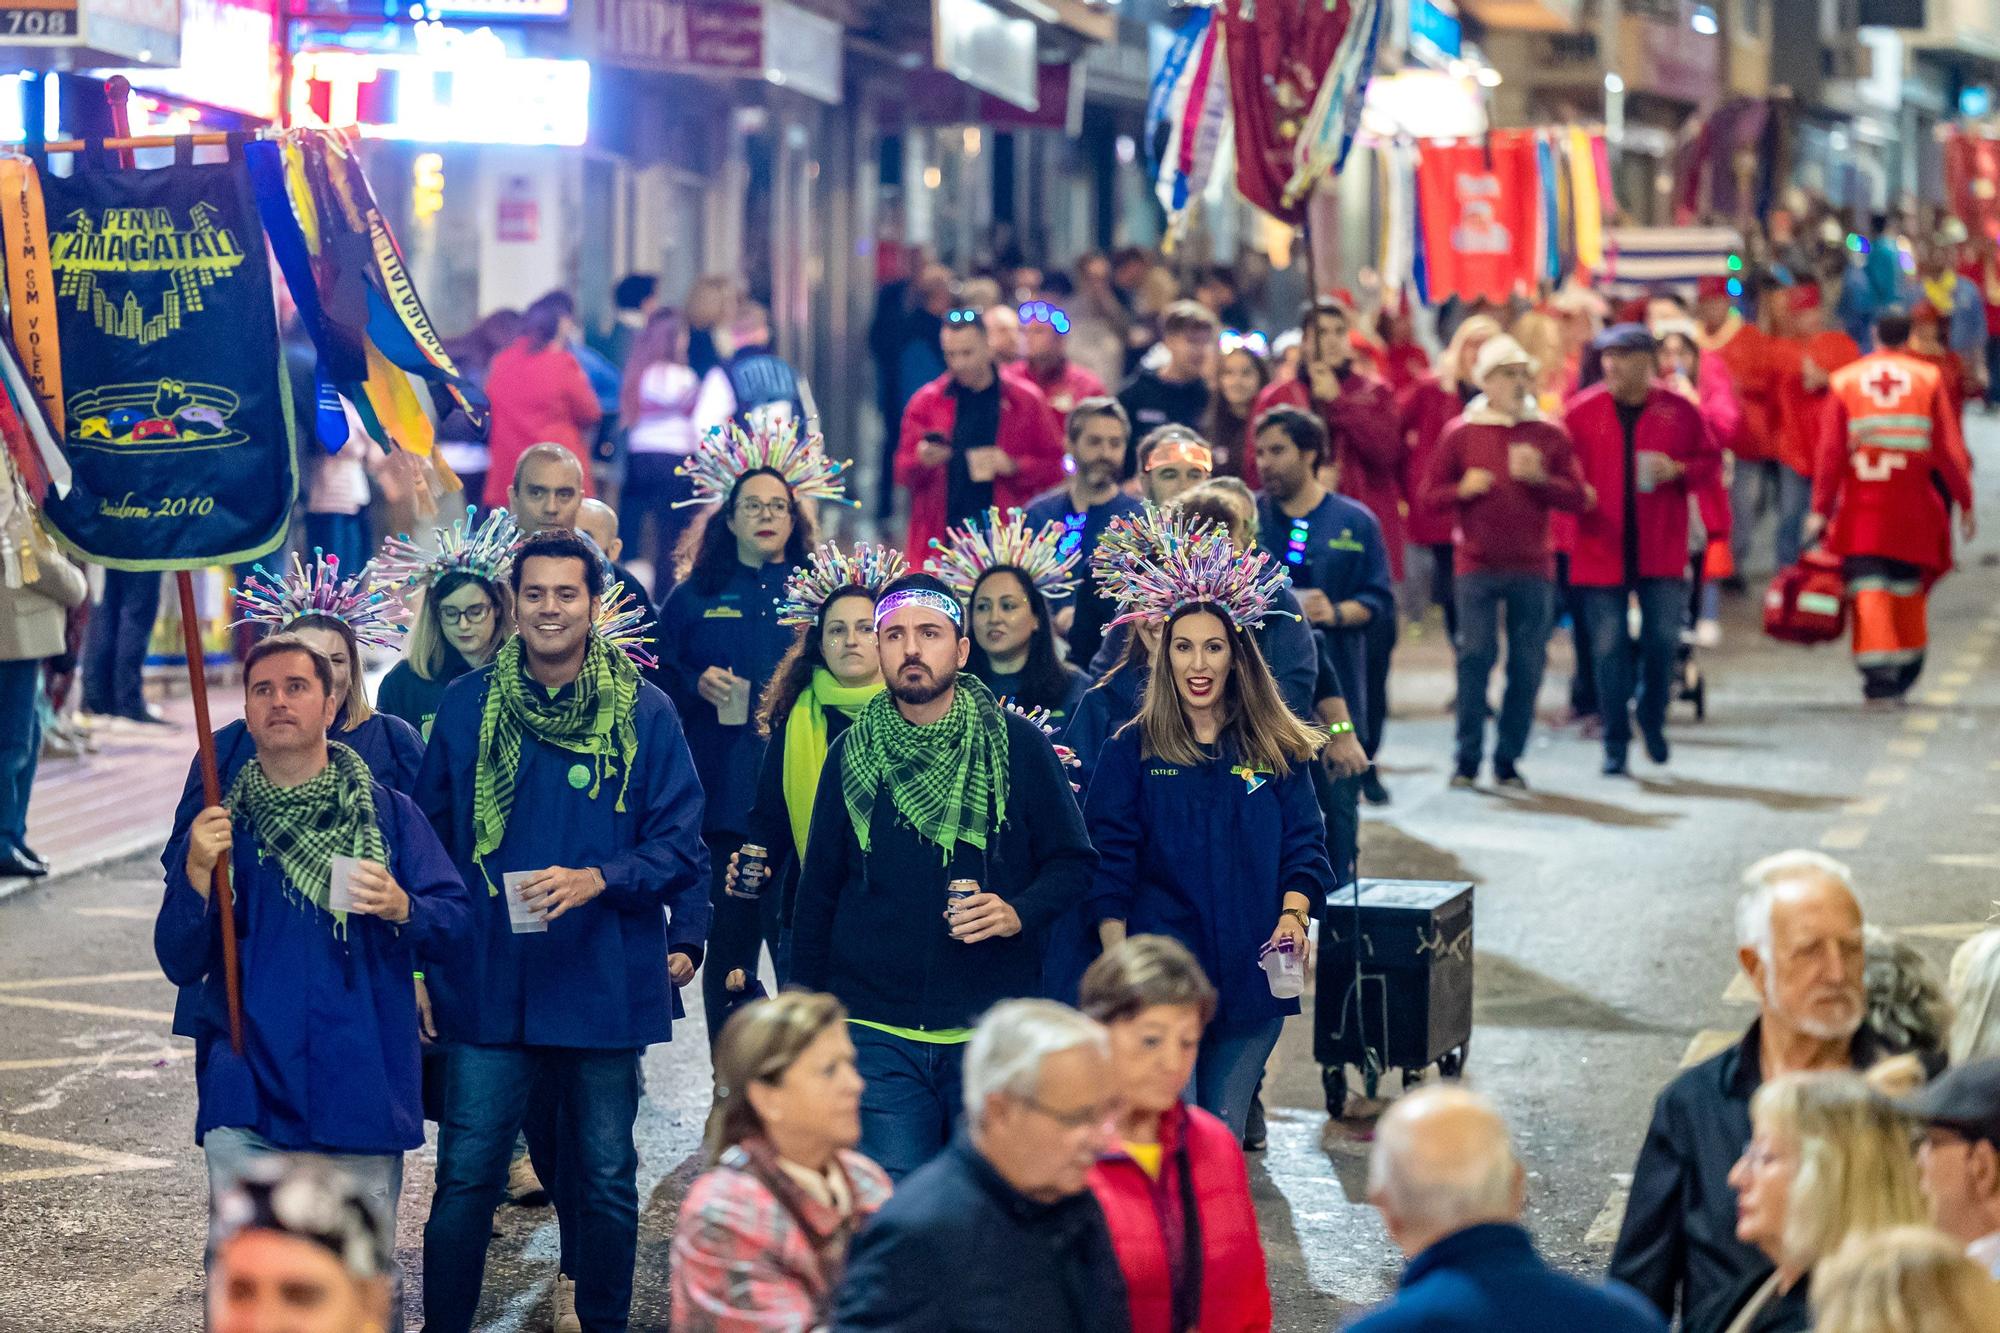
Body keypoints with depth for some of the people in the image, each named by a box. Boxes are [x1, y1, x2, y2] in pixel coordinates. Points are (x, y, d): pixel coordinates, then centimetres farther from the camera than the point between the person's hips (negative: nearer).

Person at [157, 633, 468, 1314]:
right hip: (247, 1097, 0)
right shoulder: (216, 822, 7)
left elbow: (455, 922, 3)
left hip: (361, 1093, 0)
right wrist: (198, 873, -13)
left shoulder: (388, 813, 6)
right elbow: (179, 964, 2)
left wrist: (401, 908, -18)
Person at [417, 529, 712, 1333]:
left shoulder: (643, 712, 0)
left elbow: (679, 846, -2)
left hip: (605, 986, 0)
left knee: (606, 1178, 8)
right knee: (465, 1177, 0)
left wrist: (597, 880, -18)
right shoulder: (466, 706, 4)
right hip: (486, 986, 0)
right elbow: (432, 841, 11)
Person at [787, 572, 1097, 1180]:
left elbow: (1074, 862, 6)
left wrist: (1020, 912, -14)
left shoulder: (1018, 746, 1)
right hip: (878, 1035, 1)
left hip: (995, 1036, -1)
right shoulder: (851, 755, 6)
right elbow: (818, 895, 13)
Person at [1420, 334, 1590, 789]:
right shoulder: (1460, 433, 4)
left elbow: (1578, 499, 4)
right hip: (1477, 564, -2)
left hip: (1532, 568, 2)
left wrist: (1540, 478, -12)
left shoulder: (1550, 436, 8)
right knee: (1476, 654, -10)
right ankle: (1468, 759, -3)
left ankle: (1508, 760, 10)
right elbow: (1428, 497, 5)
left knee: (1528, 665, 1)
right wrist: (1462, 490, -14)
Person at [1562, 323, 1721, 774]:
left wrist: (1678, 470, -10)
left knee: (1664, 639, 1)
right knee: (1609, 648, 0)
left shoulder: (1679, 411, 3)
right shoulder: (1581, 410, 1)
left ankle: (1653, 719, 27)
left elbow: (1710, 462, 9)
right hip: (1601, 549, 0)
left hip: (1661, 550, 0)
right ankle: (1615, 741, 10)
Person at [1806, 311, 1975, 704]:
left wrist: (1820, 509, 0)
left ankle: (1876, 665, -16)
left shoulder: (1844, 381, 1)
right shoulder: (1928, 379, 1)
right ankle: (1907, 666, 22)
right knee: (1908, 587, 15)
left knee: (1868, 586, -2)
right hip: (1913, 508, 1)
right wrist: (1964, 504, 6)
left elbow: (1830, 452, -3)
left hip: (1861, 506, -1)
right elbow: (1949, 449, 0)